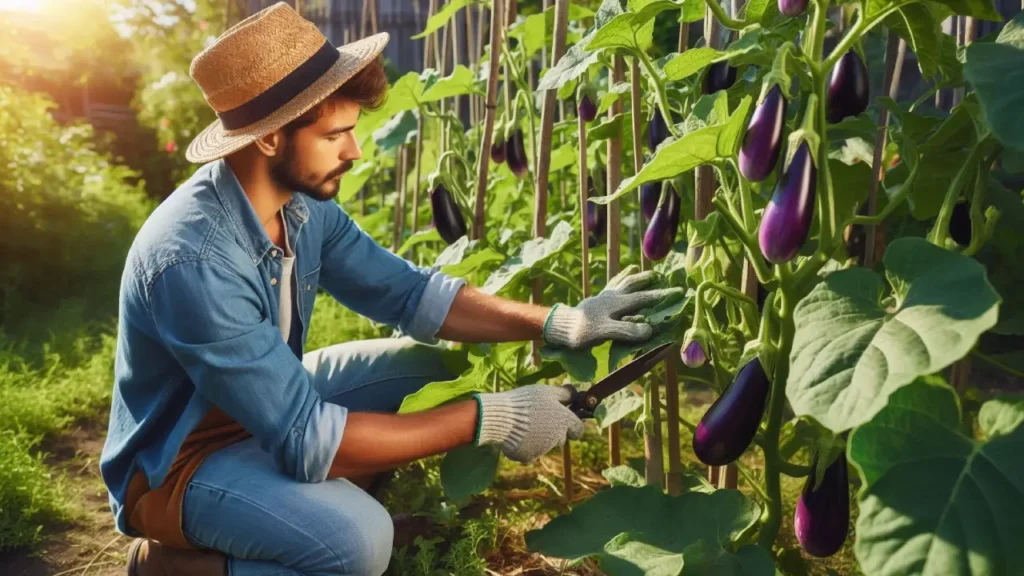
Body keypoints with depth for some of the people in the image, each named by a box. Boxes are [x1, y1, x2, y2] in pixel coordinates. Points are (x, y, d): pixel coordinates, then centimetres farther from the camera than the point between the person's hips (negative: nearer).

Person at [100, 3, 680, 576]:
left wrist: (558, 322, -14)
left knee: (426, 367, -2)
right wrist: (488, 418, -31)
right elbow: (304, 439, -34)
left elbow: (406, 290, -3)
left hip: (267, 409, 7)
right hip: (177, 461, -7)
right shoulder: (193, 261, -35)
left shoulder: (303, 202, -10)